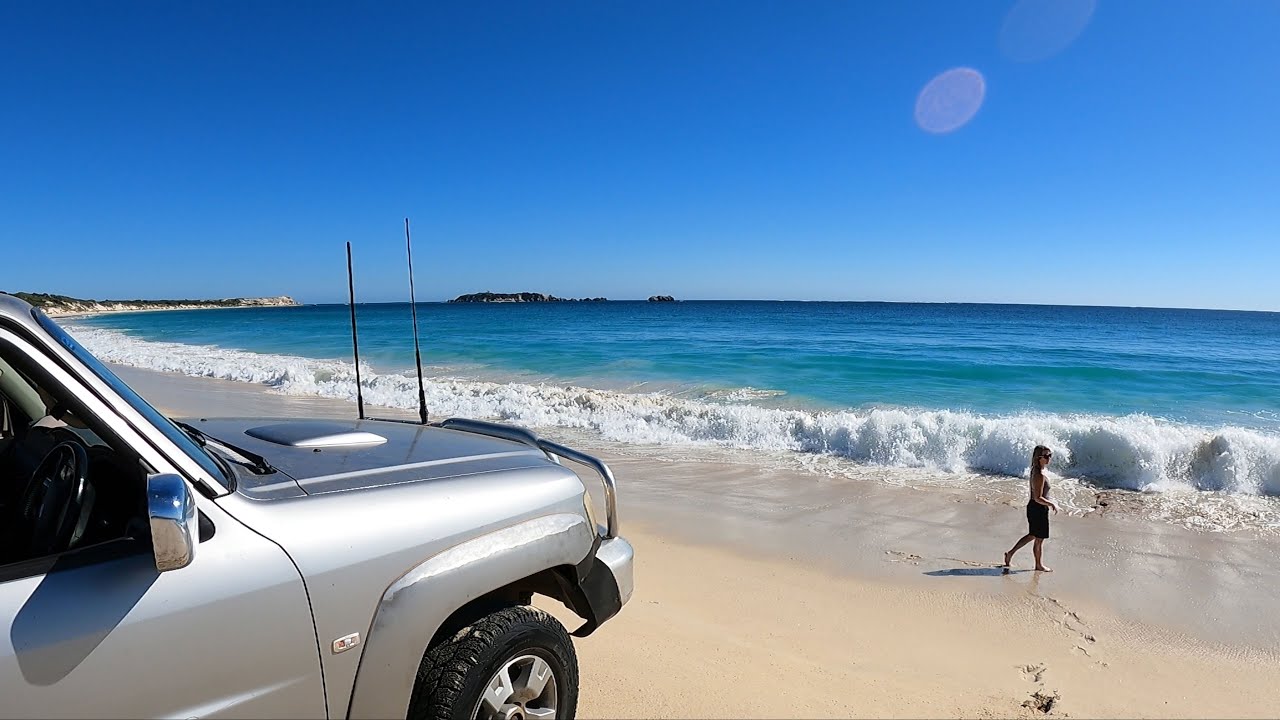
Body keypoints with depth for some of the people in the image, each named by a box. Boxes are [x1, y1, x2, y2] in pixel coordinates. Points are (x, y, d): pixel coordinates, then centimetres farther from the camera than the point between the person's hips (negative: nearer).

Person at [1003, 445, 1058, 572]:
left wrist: (1049, 503, 19)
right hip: (1039, 510, -10)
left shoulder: (1035, 471, 5)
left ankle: (1011, 553, 27)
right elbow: (1038, 498, -25)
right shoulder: (1040, 475, -24)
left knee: (1032, 535, 23)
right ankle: (1039, 565, 25)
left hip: (1033, 508, 10)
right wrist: (1052, 504, -14)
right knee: (1039, 539, 8)